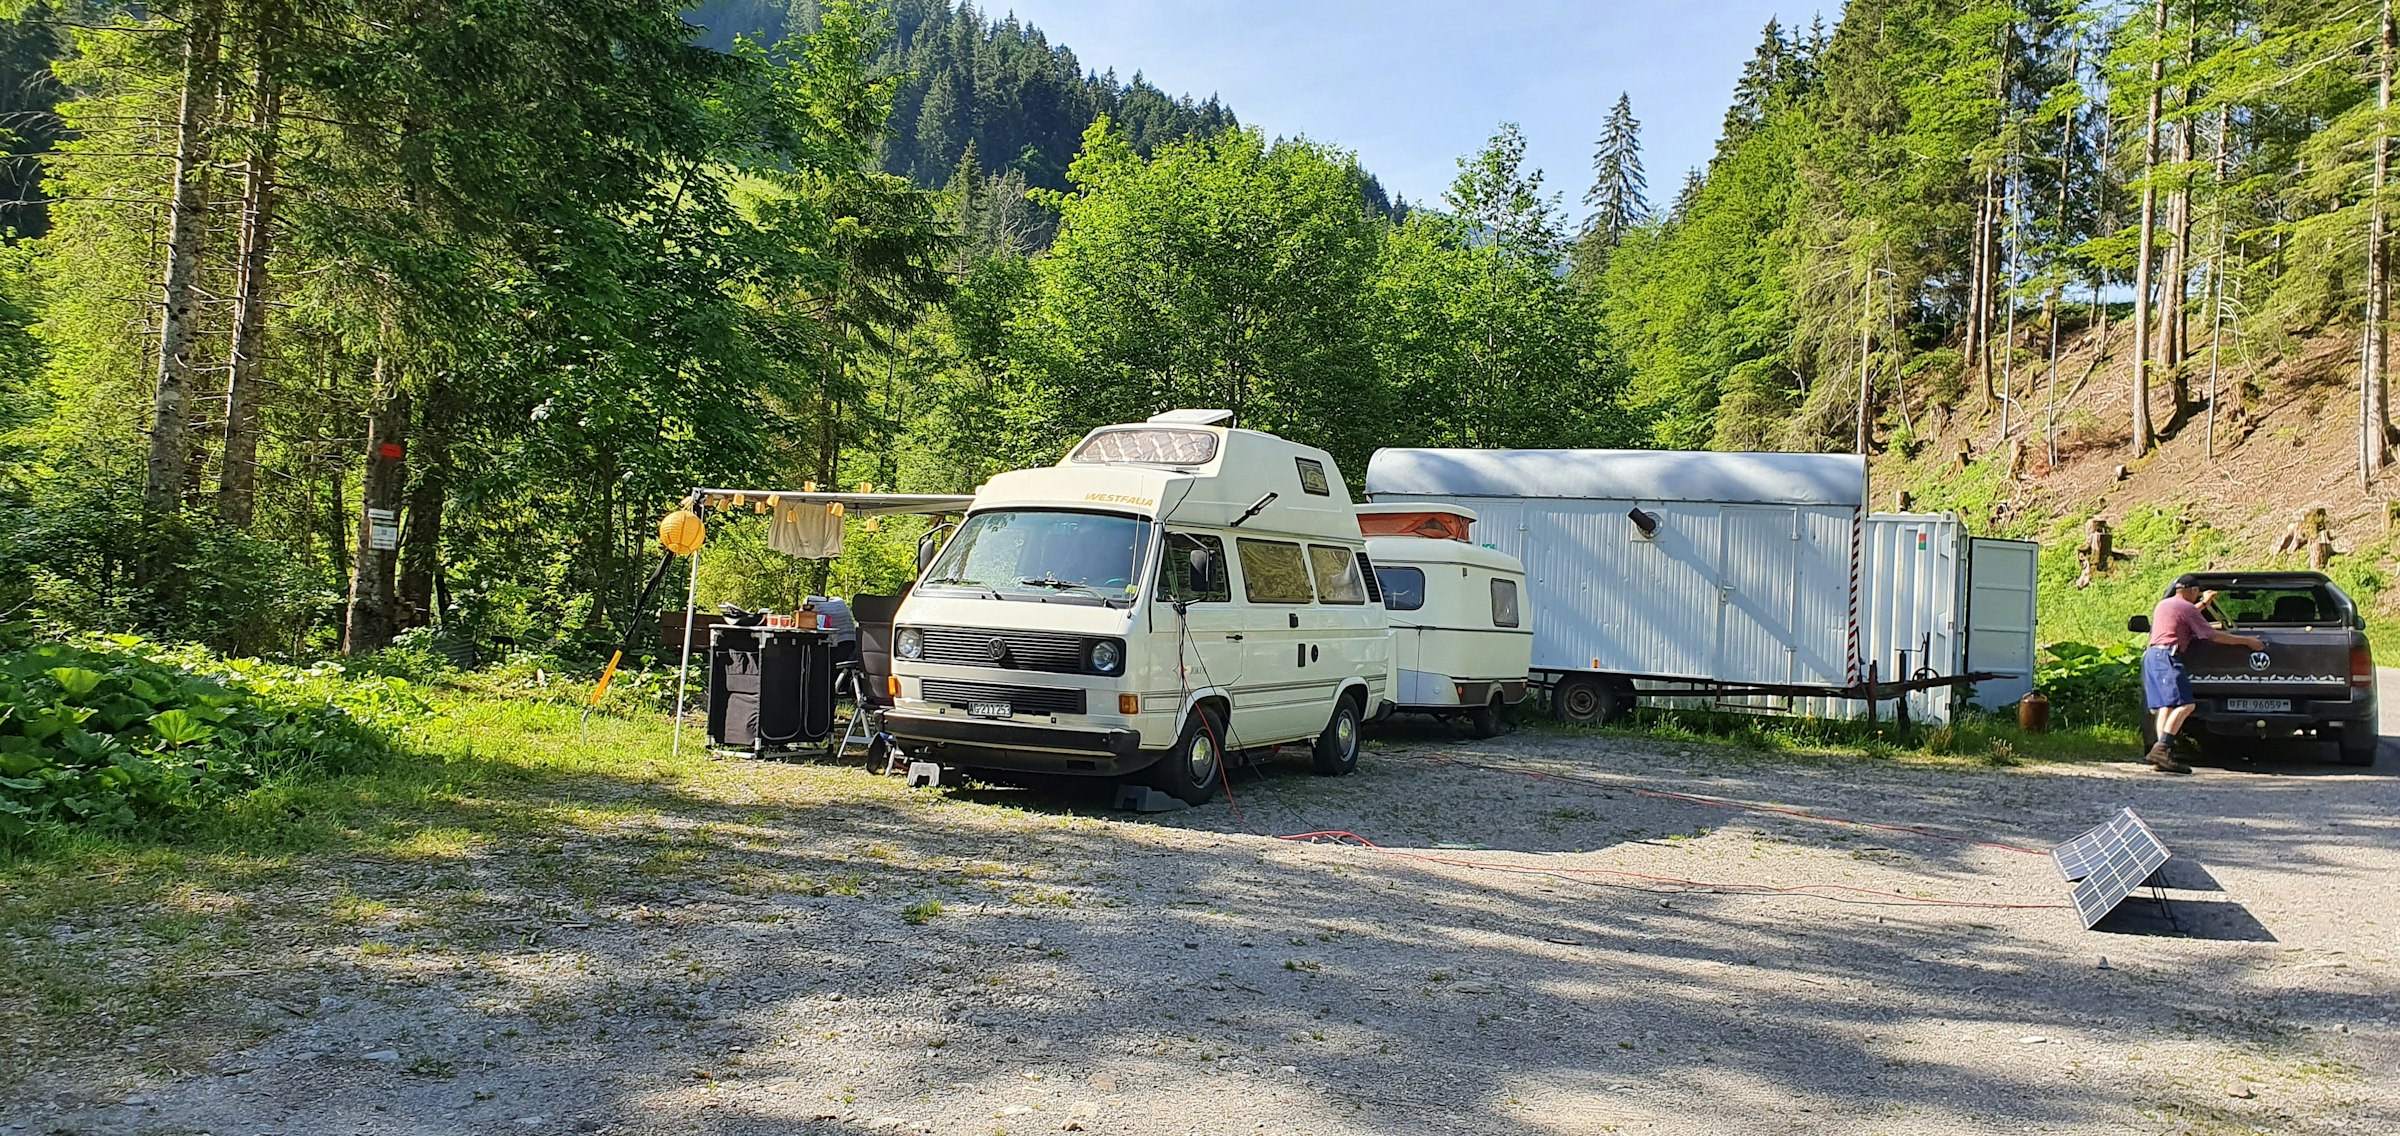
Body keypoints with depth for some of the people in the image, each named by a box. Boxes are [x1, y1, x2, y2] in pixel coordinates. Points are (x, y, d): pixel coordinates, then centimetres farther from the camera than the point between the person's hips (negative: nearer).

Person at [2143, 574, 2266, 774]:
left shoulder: (2163, 604, 24)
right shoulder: (2186, 607, -2)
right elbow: (2213, 636, -4)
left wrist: (2203, 604, 53)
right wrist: (2246, 641, 3)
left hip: (2151, 655, 9)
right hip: (2167, 656, -9)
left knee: (2165, 706, 2)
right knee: (2184, 705, -17)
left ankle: (2161, 757, -10)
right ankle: (2162, 749, -30)